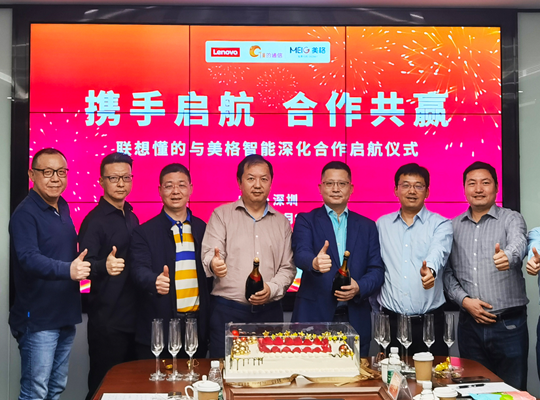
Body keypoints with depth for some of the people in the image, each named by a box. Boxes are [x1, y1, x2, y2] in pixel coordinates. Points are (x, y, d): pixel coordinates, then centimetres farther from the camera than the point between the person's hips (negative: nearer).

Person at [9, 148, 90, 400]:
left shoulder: (62, 208, 11)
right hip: (38, 320, -8)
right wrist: (68, 270, -43)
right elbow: (29, 258, -29)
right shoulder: (25, 214, -14)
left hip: (65, 316, 8)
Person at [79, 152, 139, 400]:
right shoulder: (95, 220, -11)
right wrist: (104, 266, -40)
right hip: (107, 321, -7)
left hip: (133, 317, 7)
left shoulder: (132, 217, 11)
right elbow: (85, 265, -21)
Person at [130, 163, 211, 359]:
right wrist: (155, 282, -35)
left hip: (197, 324, 3)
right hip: (159, 328, -3)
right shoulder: (144, 232, 0)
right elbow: (140, 270, -13)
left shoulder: (203, 229, 9)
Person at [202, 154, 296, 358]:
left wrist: (272, 289, -9)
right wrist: (213, 264, -29)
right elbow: (209, 254, -5)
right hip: (227, 311, -2)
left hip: (269, 311, 2)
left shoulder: (282, 222, 13)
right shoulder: (221, 215, 6)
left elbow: (288, 267, 10)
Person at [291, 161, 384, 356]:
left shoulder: (367, 226, 12)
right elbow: (301, 254, -15)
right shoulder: (305, 221, 4)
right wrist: (314, 263, -38)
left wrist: (359, 287, -14)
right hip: (313, 317, -2)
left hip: (356, 320, 3)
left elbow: (376, 270, 7)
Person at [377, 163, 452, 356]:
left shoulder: (440, 224, 2)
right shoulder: (382, 224, 11)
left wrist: (430, 270, -40)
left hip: (430, 320, -2)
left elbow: (438, 253, -18)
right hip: (391, 321, 2)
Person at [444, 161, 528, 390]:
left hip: (509, 325, -3)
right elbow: (447, 272, 9)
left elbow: (518, 244, -22)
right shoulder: (453, 226, 9)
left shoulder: (511, 219, 0)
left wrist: (508, 257, -44)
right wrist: (464, 300, -7)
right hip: (470, 325, 3)